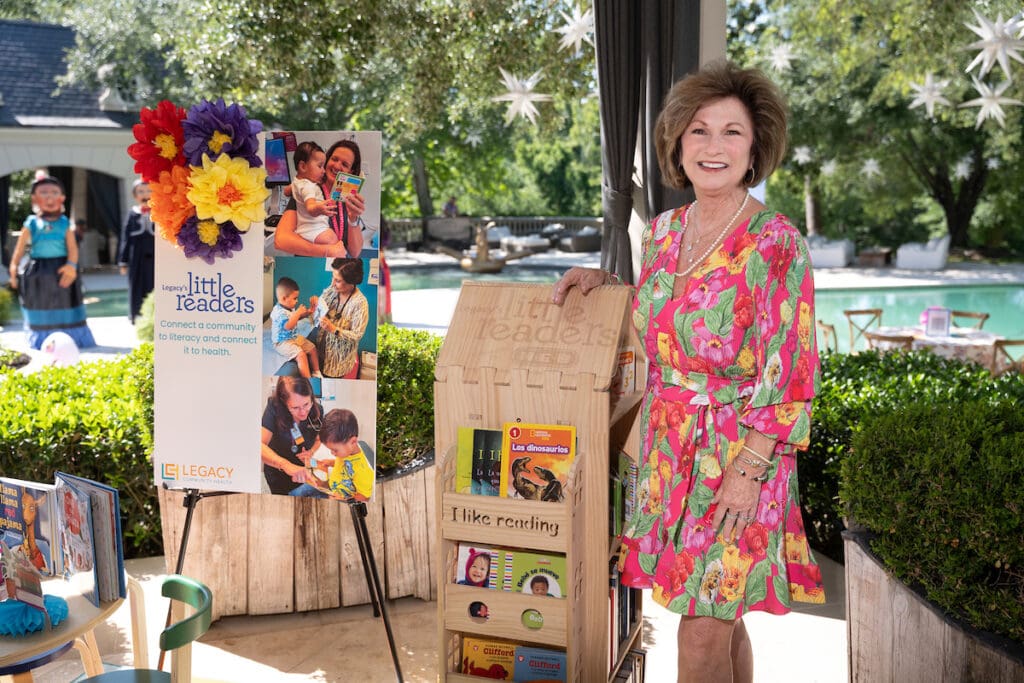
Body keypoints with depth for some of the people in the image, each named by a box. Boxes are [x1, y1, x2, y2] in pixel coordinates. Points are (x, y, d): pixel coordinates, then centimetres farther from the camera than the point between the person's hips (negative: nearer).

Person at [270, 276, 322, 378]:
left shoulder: (290, 307, 4)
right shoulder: (279, 312, -26)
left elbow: (297, 318, 22)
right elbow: (288, 326, -41)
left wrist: (308, 312, 5)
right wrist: (298, 313, -34)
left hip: (295, 337, 10)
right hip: (282, 342, -10)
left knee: (312, 348, 8)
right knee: (301, 355, -26)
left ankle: (316, 373, 19)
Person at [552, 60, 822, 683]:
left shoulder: (777, 243, -13)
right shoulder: (663, 230, 6)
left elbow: (790, 374, -14)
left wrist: (747, 471, -17)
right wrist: (603, 279, 8)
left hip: (739, 450, -6)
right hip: (668, 444, 6)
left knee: (705, 632, 0)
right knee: (719, 617, 16)